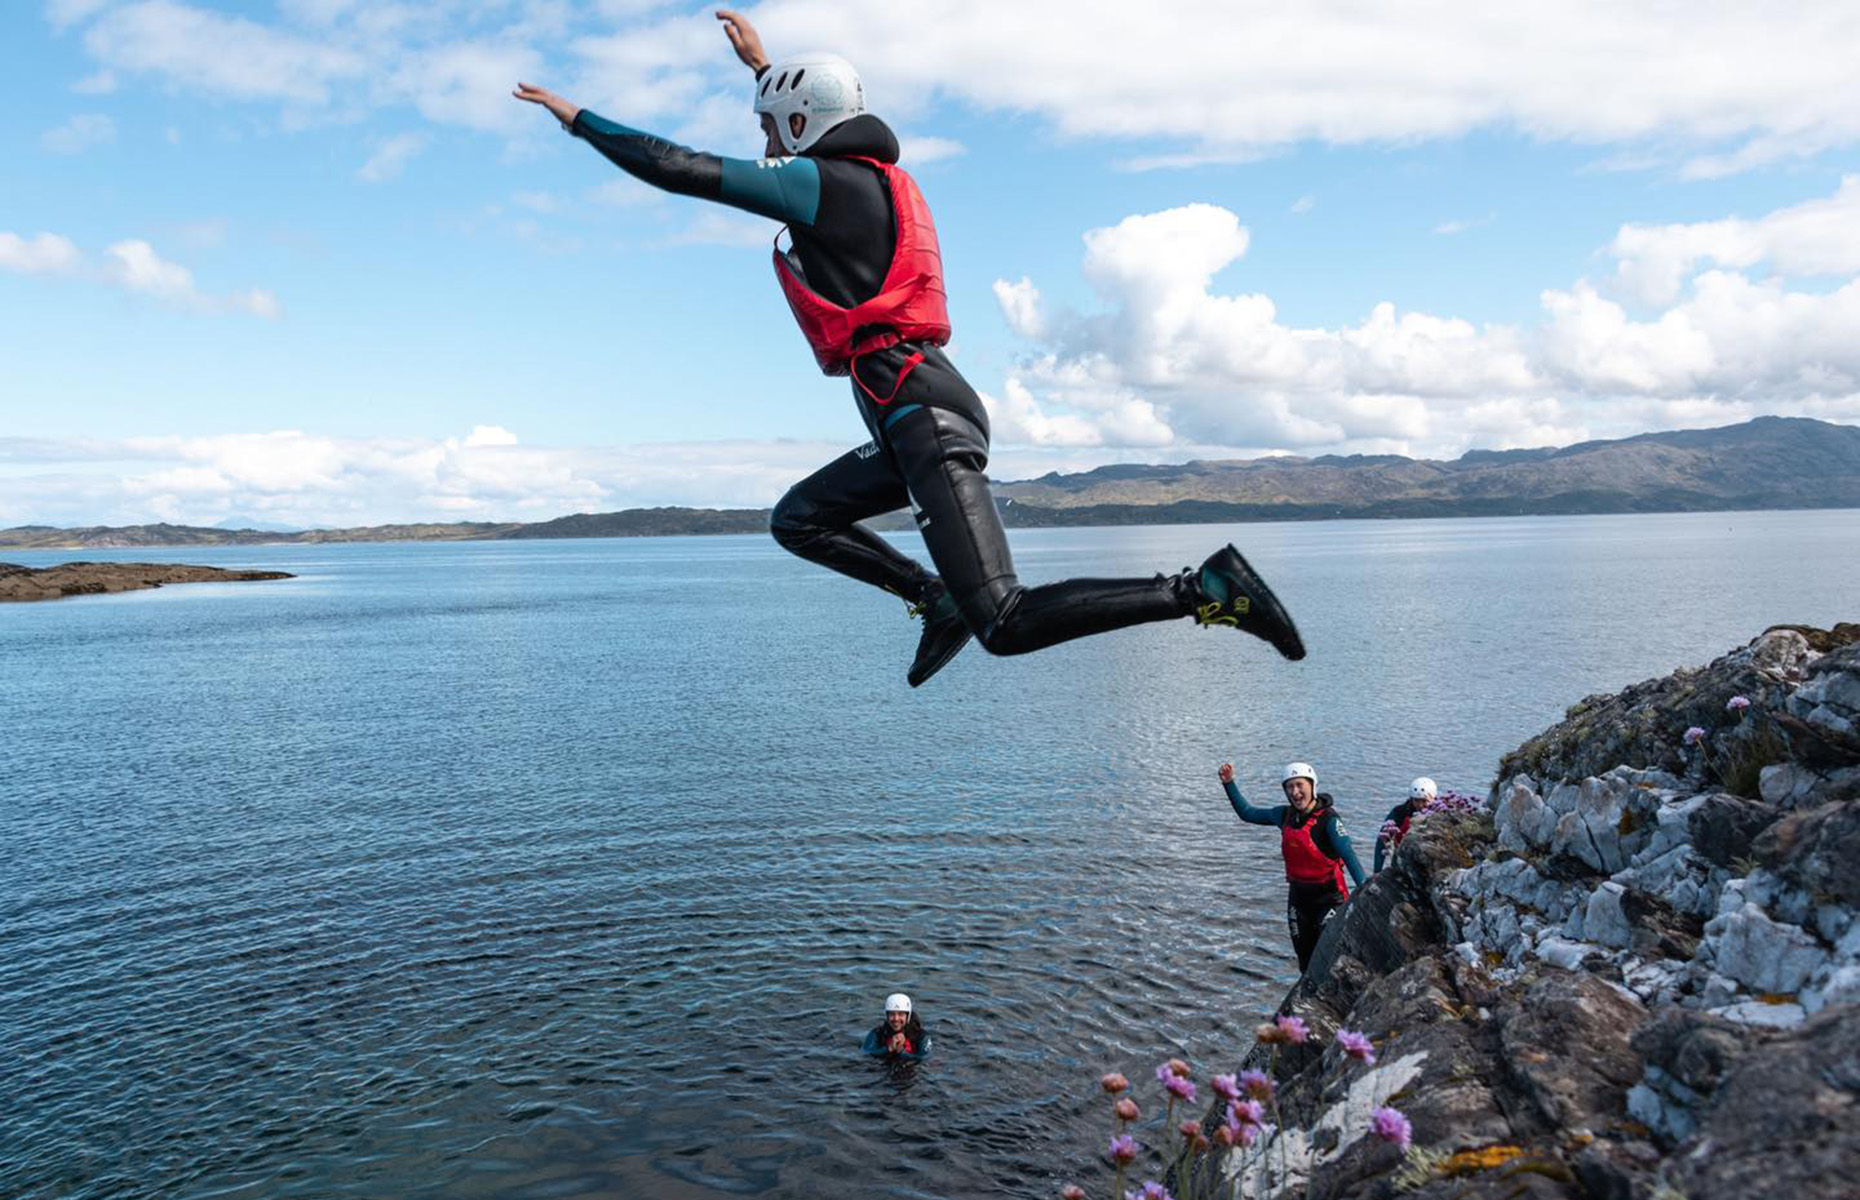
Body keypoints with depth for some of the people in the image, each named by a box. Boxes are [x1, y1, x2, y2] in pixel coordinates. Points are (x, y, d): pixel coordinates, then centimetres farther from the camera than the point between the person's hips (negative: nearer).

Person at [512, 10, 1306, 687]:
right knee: (797, 520, 21)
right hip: (926, 414, 10)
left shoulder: (818, 182, -5)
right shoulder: (872, 174, 21)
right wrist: (762, 65, 54)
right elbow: (822, 127, 45)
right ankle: (940, 599, 7)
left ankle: (1207, 588, -19)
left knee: (1007, 625, -16)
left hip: (923, 415, -10)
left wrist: (576, 117, 5)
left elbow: (682, 170, -8)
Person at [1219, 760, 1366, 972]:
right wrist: (1229, 783, 10)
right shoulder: (1284, 815, 2)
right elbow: (1247, 813, 16)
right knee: (1306, 963, 14)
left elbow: (1349, 856, -28)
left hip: (1329, 898, -6)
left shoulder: (1328, 819, -17)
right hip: (1298, 897, 6)